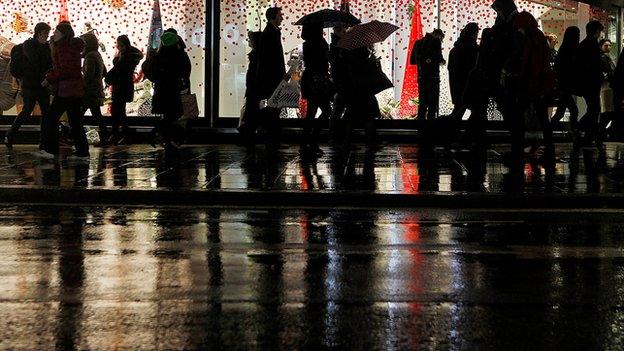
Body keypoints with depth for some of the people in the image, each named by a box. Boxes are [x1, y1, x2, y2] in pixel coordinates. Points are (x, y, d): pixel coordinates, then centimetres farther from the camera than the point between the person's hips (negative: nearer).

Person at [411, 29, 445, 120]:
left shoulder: (418, 43, 14)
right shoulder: (436, 41, -5)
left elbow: (412, 61, 16)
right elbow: (438, 58, -15)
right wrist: (442, 61, 5)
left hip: (421, 76, 6)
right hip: (433, 76, -6)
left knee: (422, 103, 11)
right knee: (433, 102, -3)